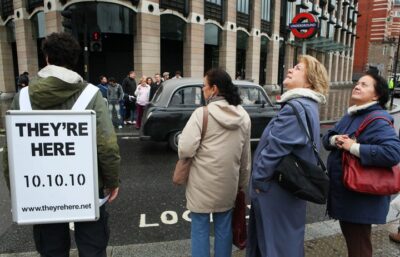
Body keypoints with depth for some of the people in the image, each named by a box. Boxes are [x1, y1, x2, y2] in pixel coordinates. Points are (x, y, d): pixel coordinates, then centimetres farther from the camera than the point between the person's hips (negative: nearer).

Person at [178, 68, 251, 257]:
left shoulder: (202, 113, -16)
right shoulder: (244, 116, 2)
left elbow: (185, 150, -20)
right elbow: (245, 157, 8)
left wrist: (197, 153, 3)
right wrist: (242, 183, 17)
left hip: (203, 184, -4)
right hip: (229, 183, 5)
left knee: (200, 229, 11)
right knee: (224, 228, 18)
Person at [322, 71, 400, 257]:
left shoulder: (377, 120, -19)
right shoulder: (350, 115, 9)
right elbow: (326, 138, 11)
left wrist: (353, 147, -27)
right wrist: (334, 140, -13)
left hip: (361, 198, -8)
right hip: (343, 192, 9)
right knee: (349, 238, 26)